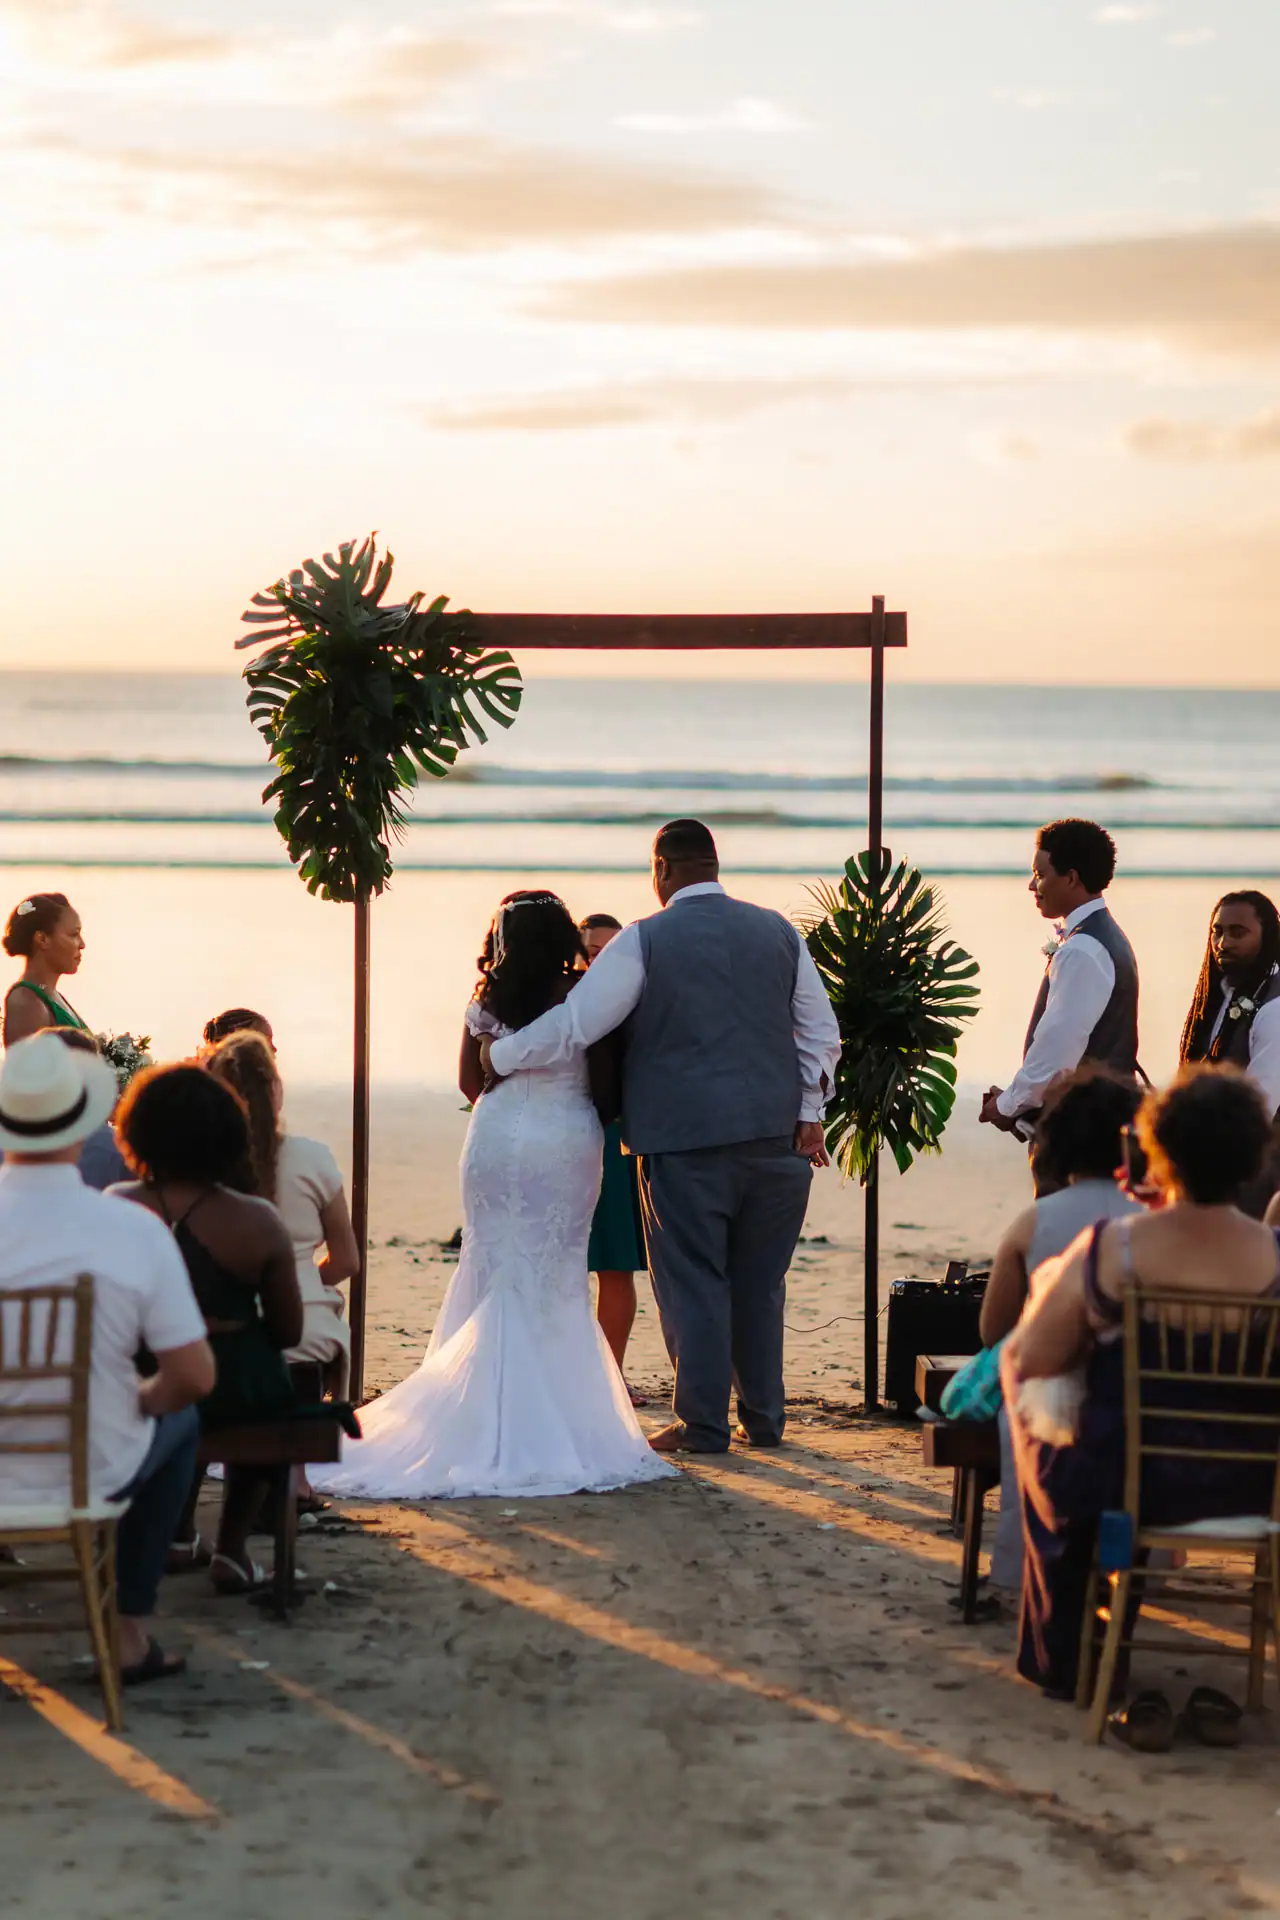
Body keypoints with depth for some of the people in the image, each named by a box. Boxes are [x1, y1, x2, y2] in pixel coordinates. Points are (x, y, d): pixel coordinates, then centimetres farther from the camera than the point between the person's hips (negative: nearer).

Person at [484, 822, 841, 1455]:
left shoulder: (644, 941, -6)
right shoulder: (778, 932, 9)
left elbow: (573, 1026, -8)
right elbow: (821, 1033, 11)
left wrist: (497, 1055, 5)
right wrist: (809, 1113, 13)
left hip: (684, 1136, -4)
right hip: (774, 1135, 5)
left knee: (692, 1282, 3)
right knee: (760, 1283, 13)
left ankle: (702, 1424, 5)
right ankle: (763, 1418, 19)